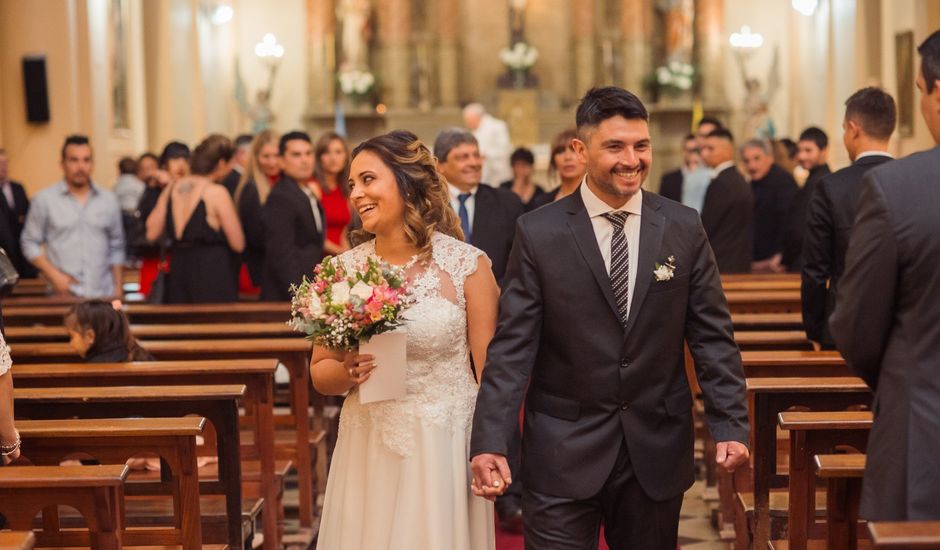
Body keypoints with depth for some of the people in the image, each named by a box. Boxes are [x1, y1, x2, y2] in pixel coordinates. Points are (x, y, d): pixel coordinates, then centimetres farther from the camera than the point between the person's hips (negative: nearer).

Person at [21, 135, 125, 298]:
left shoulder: (109, 200, 10)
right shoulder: (45, 199, 3)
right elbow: (30, 243, 5)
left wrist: (118, 287, 9)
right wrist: (54, 275, -7)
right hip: (63, 296, -2)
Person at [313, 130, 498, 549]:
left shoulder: (466, 264, -7)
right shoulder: (343, 270, 2)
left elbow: (491, 370, -4)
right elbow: (320, 373, 9)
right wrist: (346, 372, -12)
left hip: (445, 451, -3)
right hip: (367, 452, 3)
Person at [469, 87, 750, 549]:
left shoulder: (683, 228, 1)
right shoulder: (538, 232, -5)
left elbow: (712, 335, 3)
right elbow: (512, 345, -6)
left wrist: (730, 424, -5)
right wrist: (489, 442, -13)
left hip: (658, 451, 2)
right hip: (563, 453, -2)